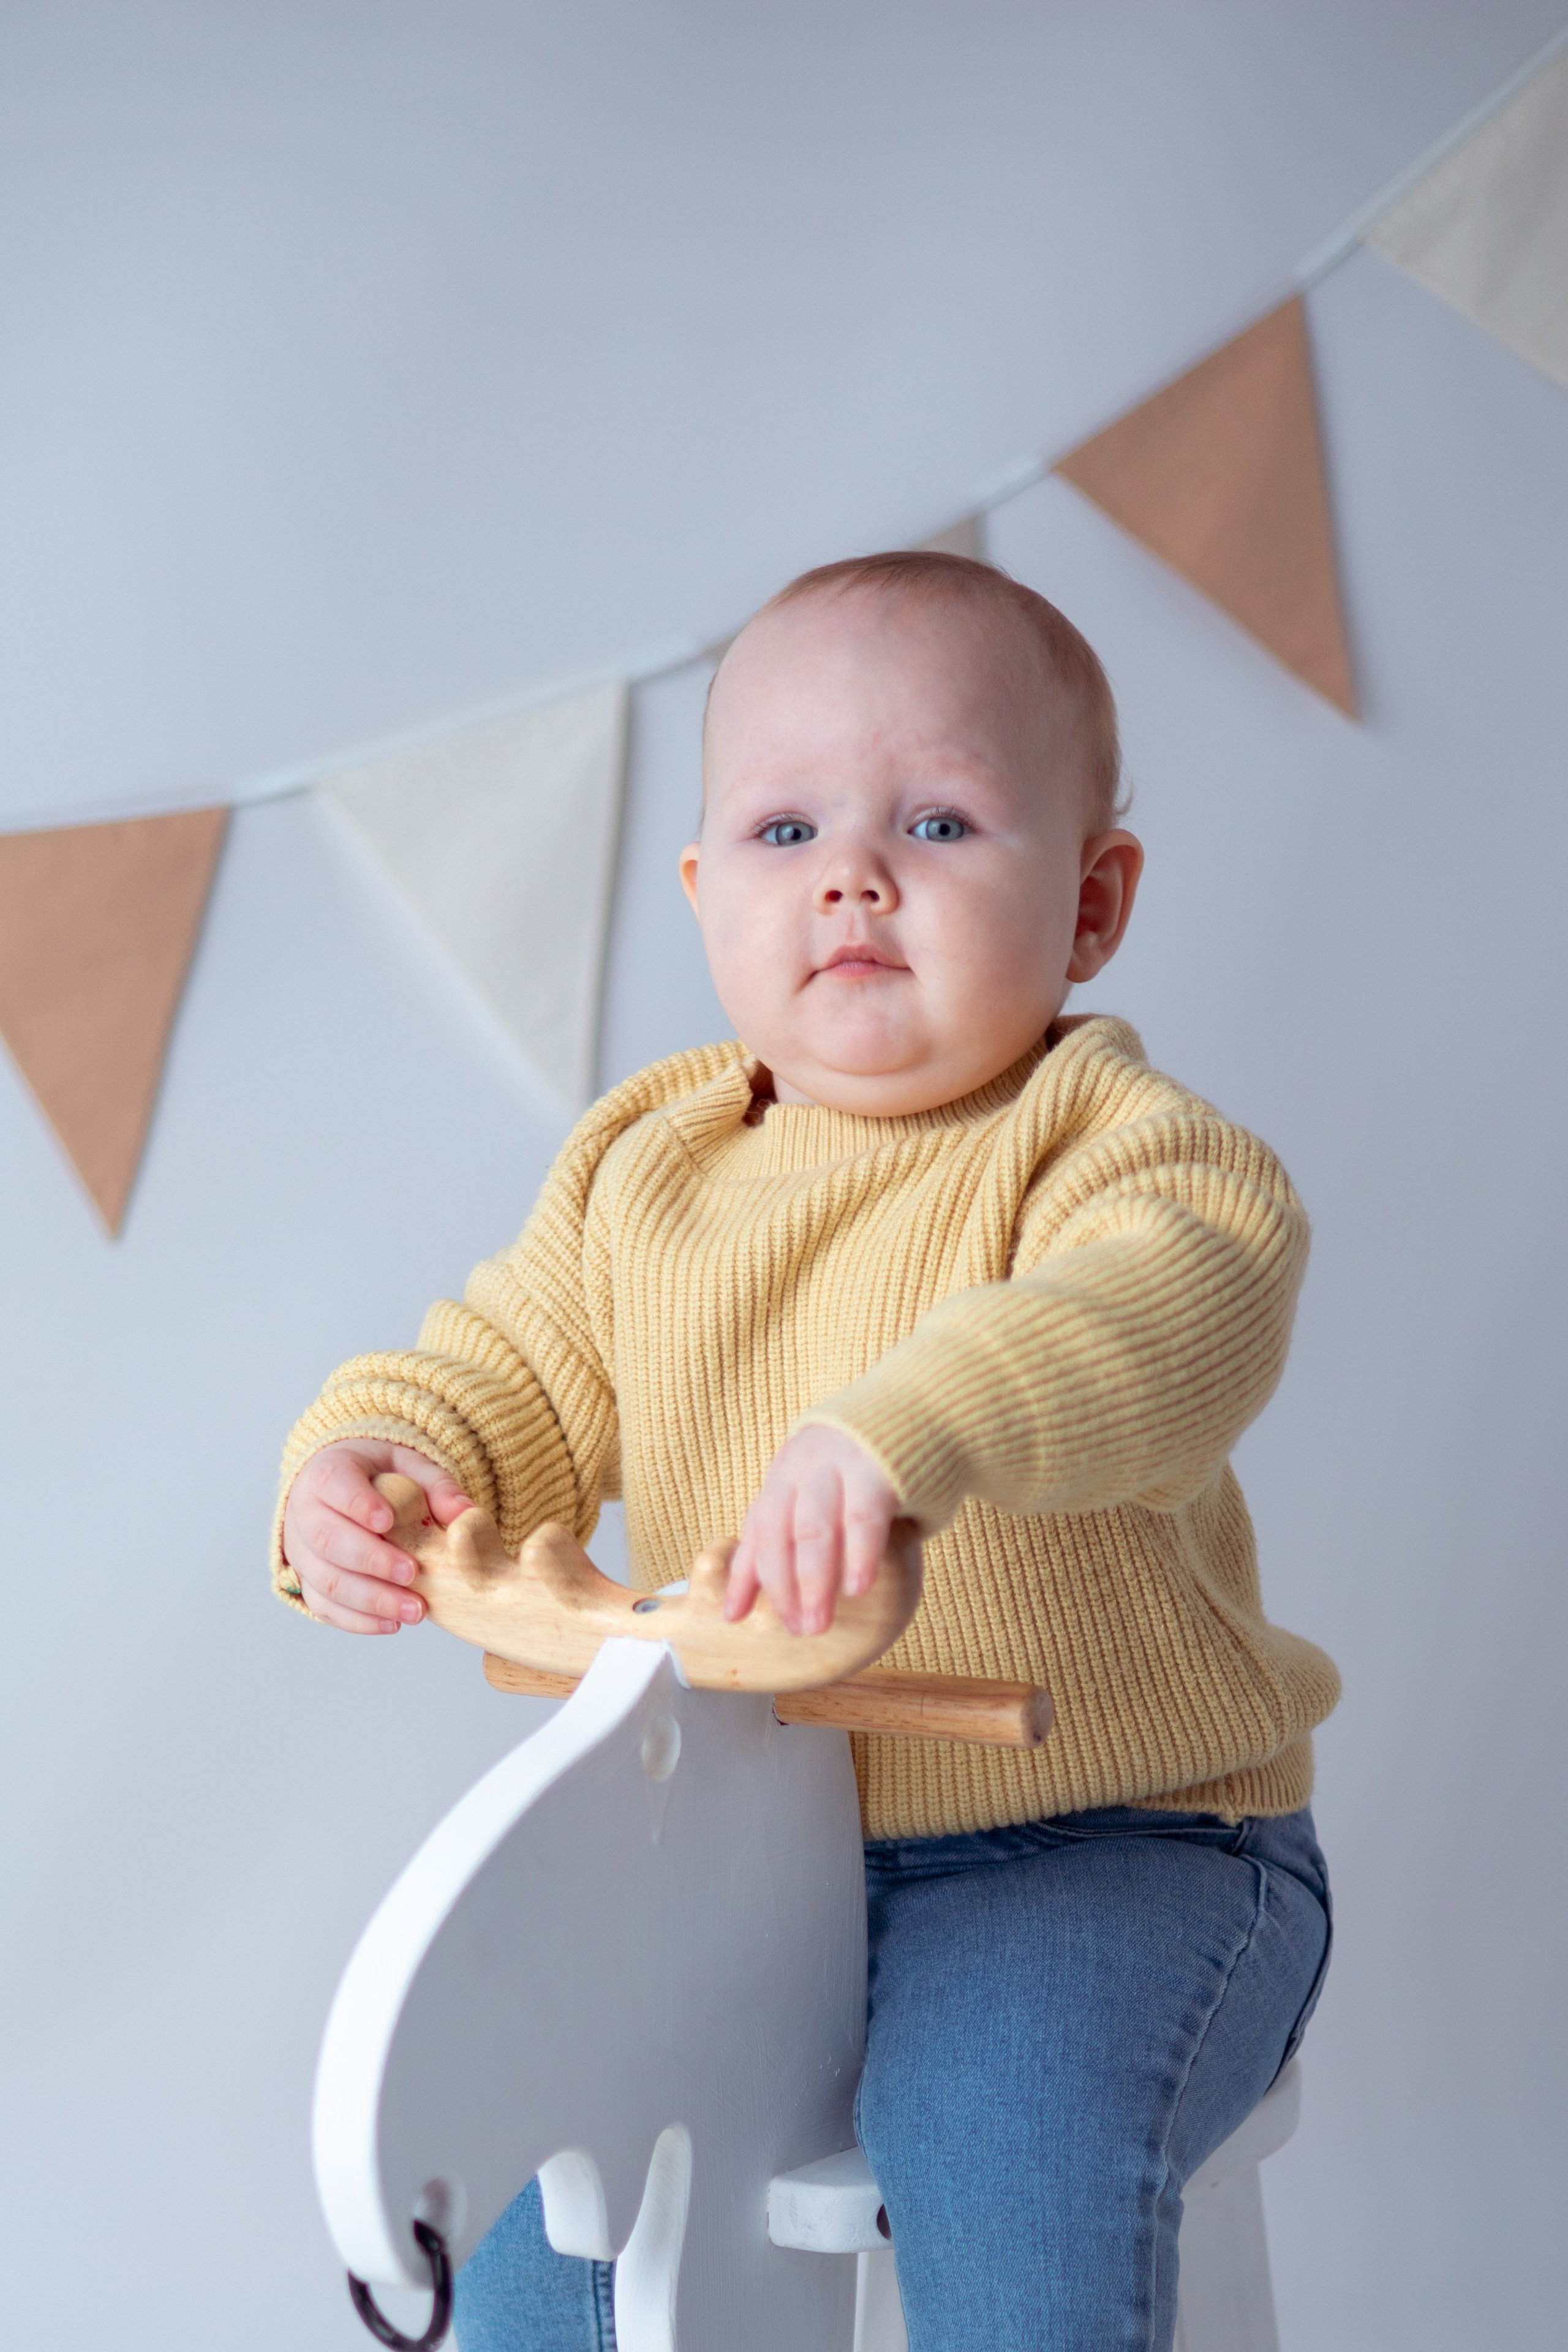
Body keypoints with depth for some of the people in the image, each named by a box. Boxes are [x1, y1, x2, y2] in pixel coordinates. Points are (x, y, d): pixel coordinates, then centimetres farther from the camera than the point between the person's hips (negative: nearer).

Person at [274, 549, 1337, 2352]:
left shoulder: (1094, 1139, -14)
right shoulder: (644, 1166, 5)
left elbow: (1183, 1305, -35)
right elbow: (517, 1382, 9)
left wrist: (910, 1424, -53)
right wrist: (373, 1459, -14)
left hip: (1108, 1849, -5)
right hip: (746, 1839, 6)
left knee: (1007, 2129, -30)